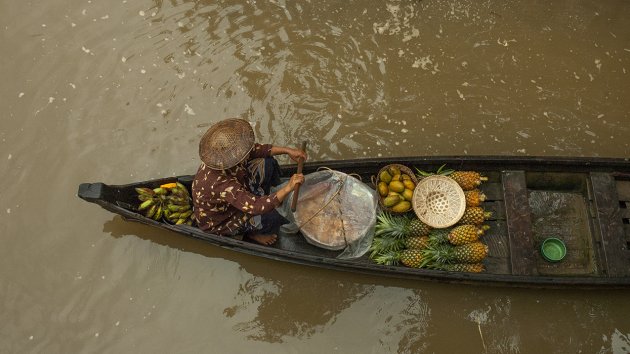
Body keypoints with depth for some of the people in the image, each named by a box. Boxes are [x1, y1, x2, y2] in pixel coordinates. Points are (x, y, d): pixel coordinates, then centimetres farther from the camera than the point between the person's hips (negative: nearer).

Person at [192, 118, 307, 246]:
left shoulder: (222, 160, -22)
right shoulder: (221, 184, -45)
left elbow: (257, 149, -7)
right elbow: (256, 207, -47)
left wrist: (287, 150, -14)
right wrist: (288, 188, -51)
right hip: (220, 224, -7)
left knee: (267, 163, -5)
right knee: (280, 214, -19)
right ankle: (252, 233, 11)